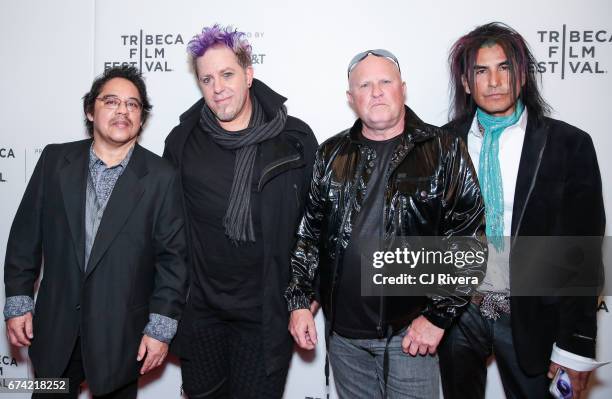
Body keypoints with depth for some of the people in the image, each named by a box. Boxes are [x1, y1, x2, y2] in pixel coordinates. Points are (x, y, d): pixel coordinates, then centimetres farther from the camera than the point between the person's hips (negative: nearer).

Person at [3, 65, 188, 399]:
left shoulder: (162, 177, -10)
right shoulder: (55, 160, -1)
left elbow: (172, 256, -9)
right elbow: (26, 234, 4)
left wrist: (161, 328, -10)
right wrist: (18, 301, 3)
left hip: (122, 335, -2)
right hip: (55, 328, 3)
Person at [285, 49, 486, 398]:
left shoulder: (445, 151, -5)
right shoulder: (332, 154, 5)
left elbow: (470, 240, -8)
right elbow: (308, 232, 8)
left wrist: (438, 315, -11)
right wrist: (299, 301, 3)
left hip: (411, 332, -3)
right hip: (342, 332, 3)